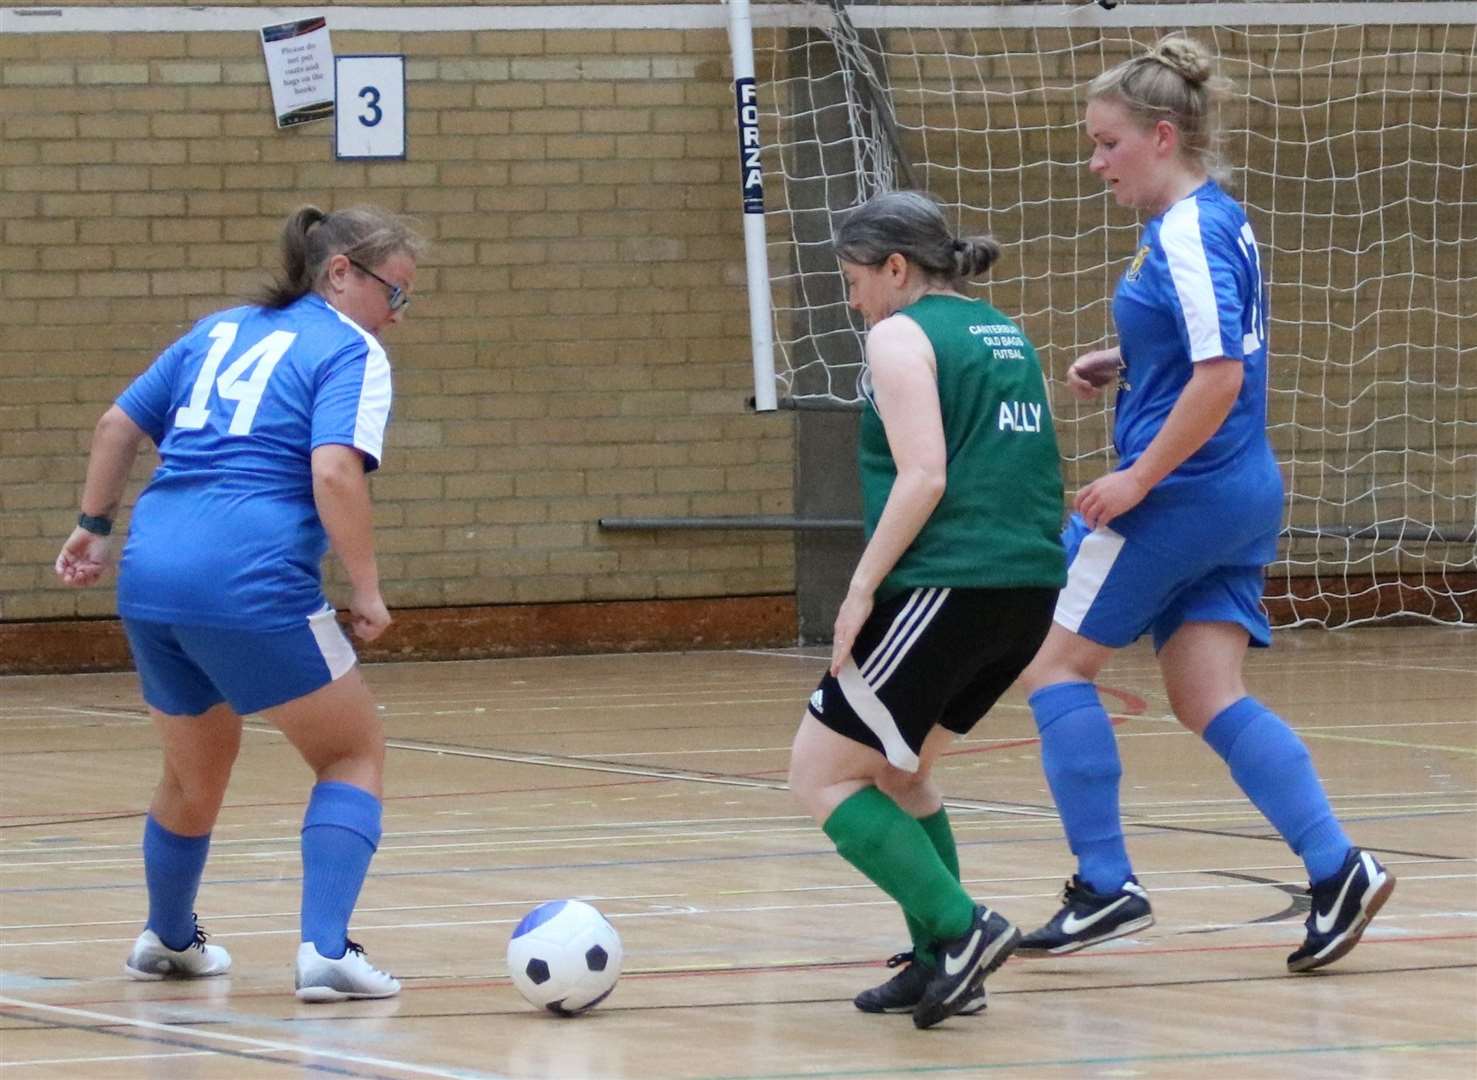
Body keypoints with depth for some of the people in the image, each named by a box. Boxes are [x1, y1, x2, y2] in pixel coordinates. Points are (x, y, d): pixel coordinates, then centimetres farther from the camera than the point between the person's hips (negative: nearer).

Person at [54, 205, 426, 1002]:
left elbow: (118, 424, 24)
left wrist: (95, 526, 33)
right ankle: (325, 950, -7)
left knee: (196, 771, 27)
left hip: (150, 577, 7)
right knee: (354, 752, 8)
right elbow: (333, 472, -16)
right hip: (251, 587, -7)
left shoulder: (221, 331, 22)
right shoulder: (351, 353, 0)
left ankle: (167, 942, 45)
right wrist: (366, 590, -11)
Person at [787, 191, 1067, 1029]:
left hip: (946, 585, -9)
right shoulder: (1009, 337, 20)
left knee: (823, 774, 1)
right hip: (1030, 589, 9)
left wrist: (863, 586, -13)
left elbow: (924, 476, -16)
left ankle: (960, 930, -12)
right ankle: (941, 964, 14)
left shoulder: (901, 337, -5)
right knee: (896, 769, 23)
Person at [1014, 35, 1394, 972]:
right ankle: (1338, 871, -5)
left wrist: (1139, 478, -21)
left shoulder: (1186, 235, -17)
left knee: (1057, 665, 3)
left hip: (1180, 497, -9)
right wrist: (1125, 361, 14)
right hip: (1245, 498, 9)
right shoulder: (1221, 220, 13)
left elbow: (1219, 378, -25)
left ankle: (1106, 887, 2)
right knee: (1208, 699, 6)